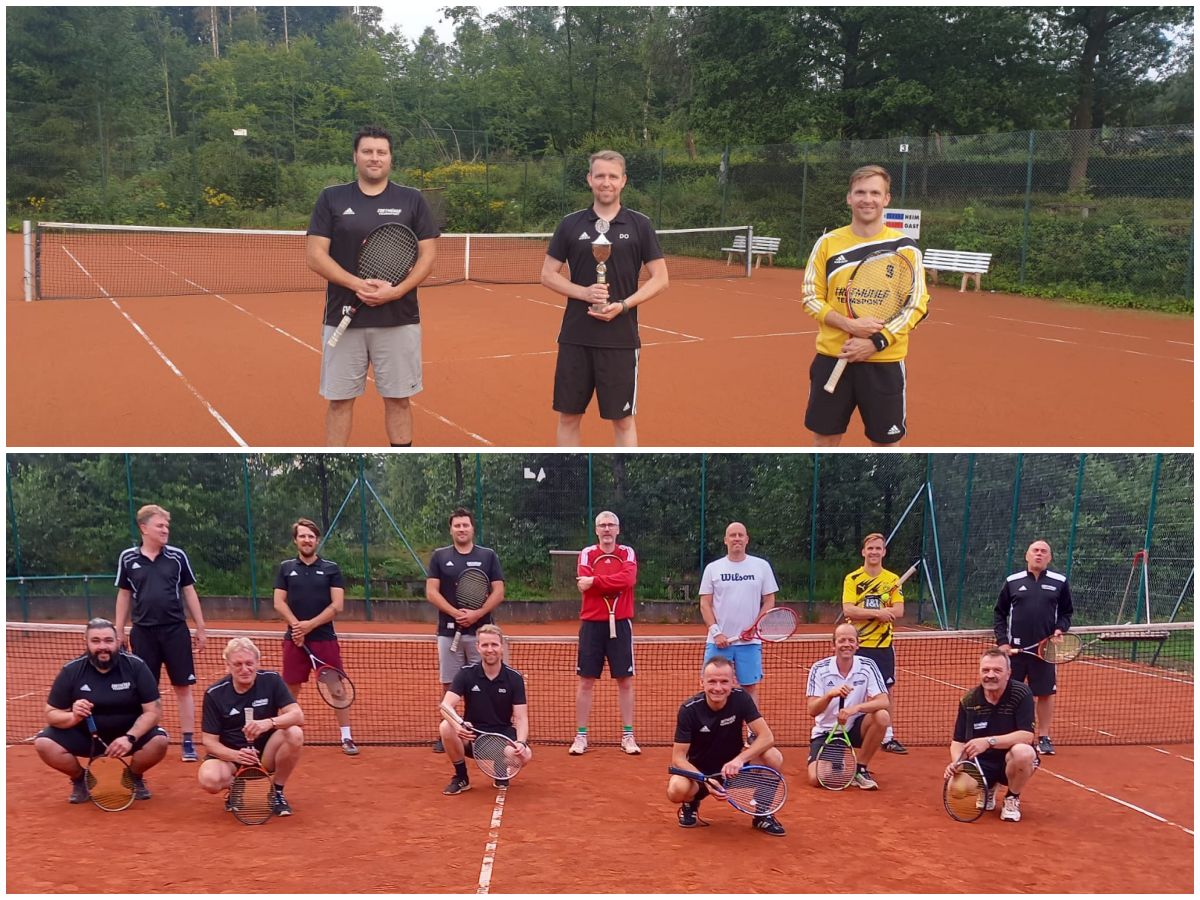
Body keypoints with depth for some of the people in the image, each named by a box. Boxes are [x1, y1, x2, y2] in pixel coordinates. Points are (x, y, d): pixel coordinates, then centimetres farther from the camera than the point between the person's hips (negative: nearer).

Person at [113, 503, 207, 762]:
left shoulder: (177, 556, 1)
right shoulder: (128, 558, 2)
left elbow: (189, 593, 7)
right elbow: (124, 596, 10)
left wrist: (201, 629, 5)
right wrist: (119, 632, 8)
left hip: (175, 630, 0)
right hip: (143, 632, 0)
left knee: (183, 687, 2)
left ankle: (188, 743, 8)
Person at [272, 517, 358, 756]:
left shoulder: (331, 568, 4)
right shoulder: (286, 568, 8)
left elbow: (337, 606, -3)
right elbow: (279, 603, 2)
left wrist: (309, 625, -12)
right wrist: (296, 625, -13)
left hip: (324, 638, -1)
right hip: (294, 639, 1)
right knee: (291, 689, 5)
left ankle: (347, 738, 3)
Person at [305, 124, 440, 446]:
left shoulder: (412, 200, 5)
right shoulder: (332, 198, 4)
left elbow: (428, 255, 2)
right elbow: (315, 255, -2)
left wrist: (396, 291, -14)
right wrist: (358, 285, -16)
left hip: (399, 320, 0)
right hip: (344, 318, 0)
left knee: (398, 399, 7)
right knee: (339, 399, 5)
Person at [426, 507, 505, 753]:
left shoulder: (488, 556, 6)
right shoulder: (439, 556, 8)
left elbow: (498, 593, 1)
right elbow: (431, 592, 0)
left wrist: (476, 614, -13)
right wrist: (456, 613, -14)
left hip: (480, 630, -1)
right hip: (449, 631, 1)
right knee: (449, 686, 3)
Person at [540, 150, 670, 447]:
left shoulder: (640, 225, 1)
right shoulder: (570, 225, 4)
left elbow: (660, 279, 1)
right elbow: (548, 274, 6)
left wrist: (623, 305, -13)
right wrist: (583, 292, -12)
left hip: (620, 338, -2)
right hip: (575, 336, 2)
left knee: (622, 419, 5)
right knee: (568, 416, 8)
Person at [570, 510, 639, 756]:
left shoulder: (627, 553, 4)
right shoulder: (587, 553, 4)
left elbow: (628, 579, -17)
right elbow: (584, 584, -13)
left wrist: (595, 581, -17)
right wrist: (614, 582, -17)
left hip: (620, 624, 0)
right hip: (592, 623, 0)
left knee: (625, 681, 4)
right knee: (586, 682, 2)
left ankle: (628, 736, 12)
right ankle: (581, 736, 9)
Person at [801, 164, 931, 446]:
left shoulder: (904, 247, -2)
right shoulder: (827, 243, 2)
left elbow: (916, 304, -4)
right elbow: (811, 298, 2)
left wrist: (876, 342, -16)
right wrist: (850, 325, -15)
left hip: (884, 362, -1)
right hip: (831, 357, 1)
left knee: (886, 442, 8)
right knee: (824, 437, 10)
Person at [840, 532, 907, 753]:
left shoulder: (893, 580, 5)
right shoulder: (852, 579, -1)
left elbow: (898, 611, -6)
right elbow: (848, 610, -12)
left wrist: (871, 612, -18)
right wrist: (877, 612, -23)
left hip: (883, 645, 2)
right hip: (858, 645, -2)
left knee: (886, 691, 5)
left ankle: (889, 737, 13)